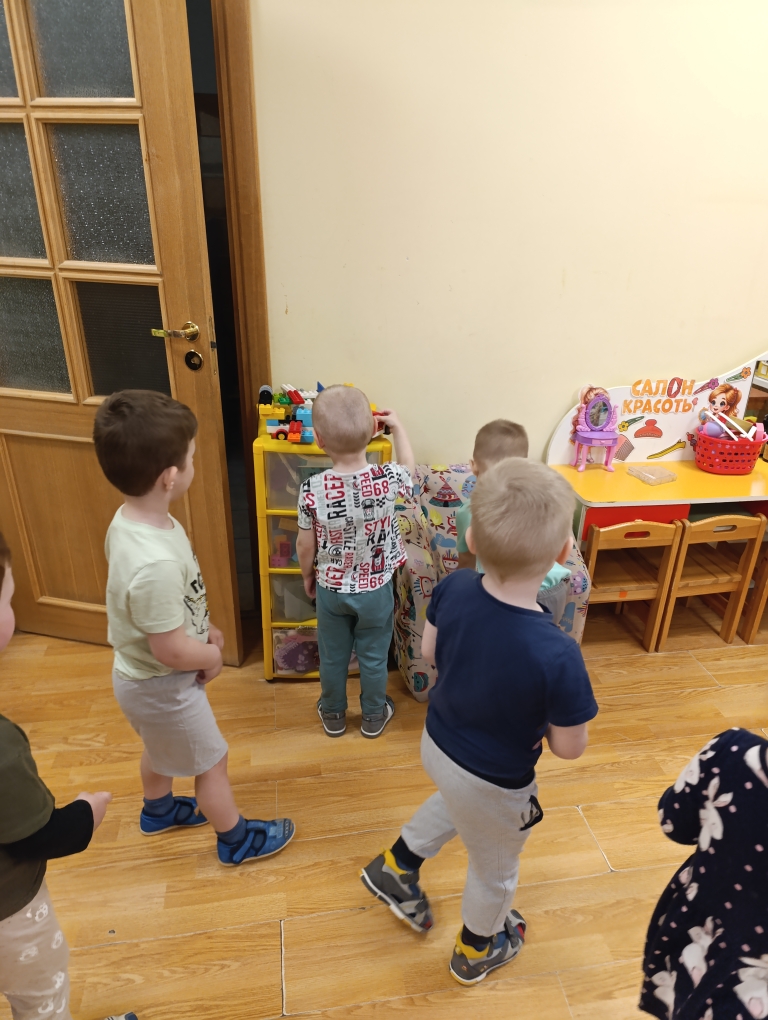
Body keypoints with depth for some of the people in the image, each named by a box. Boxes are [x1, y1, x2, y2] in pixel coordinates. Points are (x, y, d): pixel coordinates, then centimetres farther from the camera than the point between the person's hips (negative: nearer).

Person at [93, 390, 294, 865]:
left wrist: (205, 628, 2)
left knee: (161, 747, 33)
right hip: (163, 686, -8)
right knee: (211, 761, 16)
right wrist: (213, 655, -11)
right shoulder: (156, 564, -41)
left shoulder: (131, 517, -12)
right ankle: (236, 839, 41)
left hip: (140, 676, 8)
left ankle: (158, 809, 61)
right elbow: (173, 652, -30)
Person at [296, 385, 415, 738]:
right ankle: (374, 715, 42)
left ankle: (333, 714, 43)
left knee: (332, 656, 22)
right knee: (374, 657, 21)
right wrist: (397, 426, 12)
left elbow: (305, 546, -11)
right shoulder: (386, 480, -24)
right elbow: (407, 467, 2)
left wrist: (308, 576, 8)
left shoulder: (312, 490, -25)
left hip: (330, 589, 0)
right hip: (376, 589, 0)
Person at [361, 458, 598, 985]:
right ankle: (476, 950, 57)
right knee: (495, 870, 29)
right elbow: (570, 747, -22)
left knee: (456, 802, 40)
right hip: (495, 784, -4)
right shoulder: (558, 656, -38)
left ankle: (397, 865, 52)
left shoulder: (453, 588, -24)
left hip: (437, 743, 4)